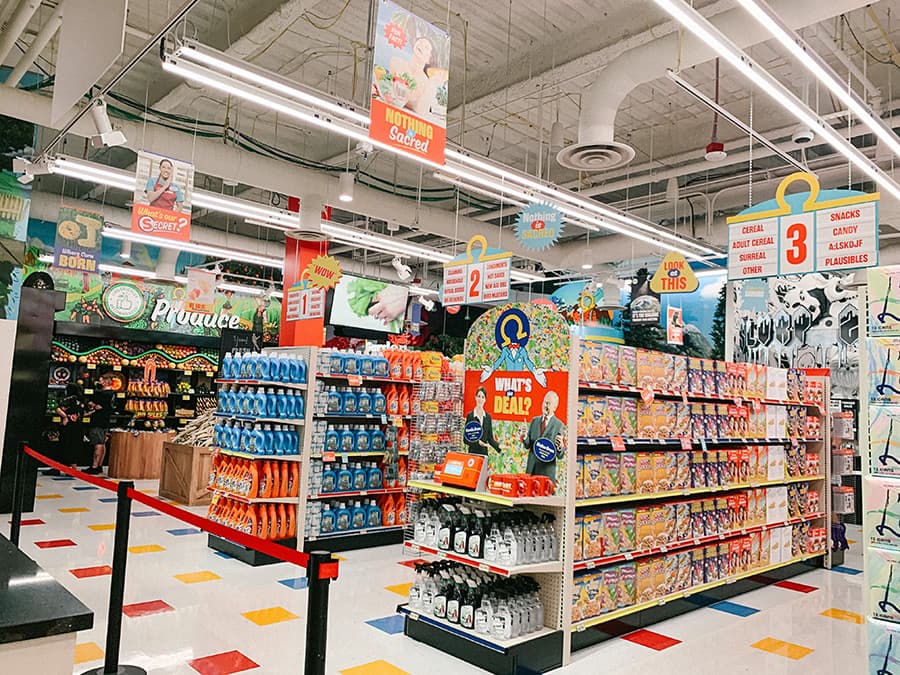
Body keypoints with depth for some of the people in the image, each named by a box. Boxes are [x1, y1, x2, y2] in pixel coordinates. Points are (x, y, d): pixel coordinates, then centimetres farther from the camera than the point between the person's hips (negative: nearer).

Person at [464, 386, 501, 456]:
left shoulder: (488, 417, 9)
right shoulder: (470, 416, -3)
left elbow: (490, 438, 11)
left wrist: (498, 446, -6)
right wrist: (478, 442, -17)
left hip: (484, 452, 3)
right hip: (473, 452, -3)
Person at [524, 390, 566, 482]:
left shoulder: (559, 425, -4)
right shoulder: (534, 420, 10)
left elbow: (560, 456, -5)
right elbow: (528, 445, 7)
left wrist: (560, 447, -26)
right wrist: (525, 437, -13)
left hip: (547, 471, -4)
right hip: (531, 468, 4)